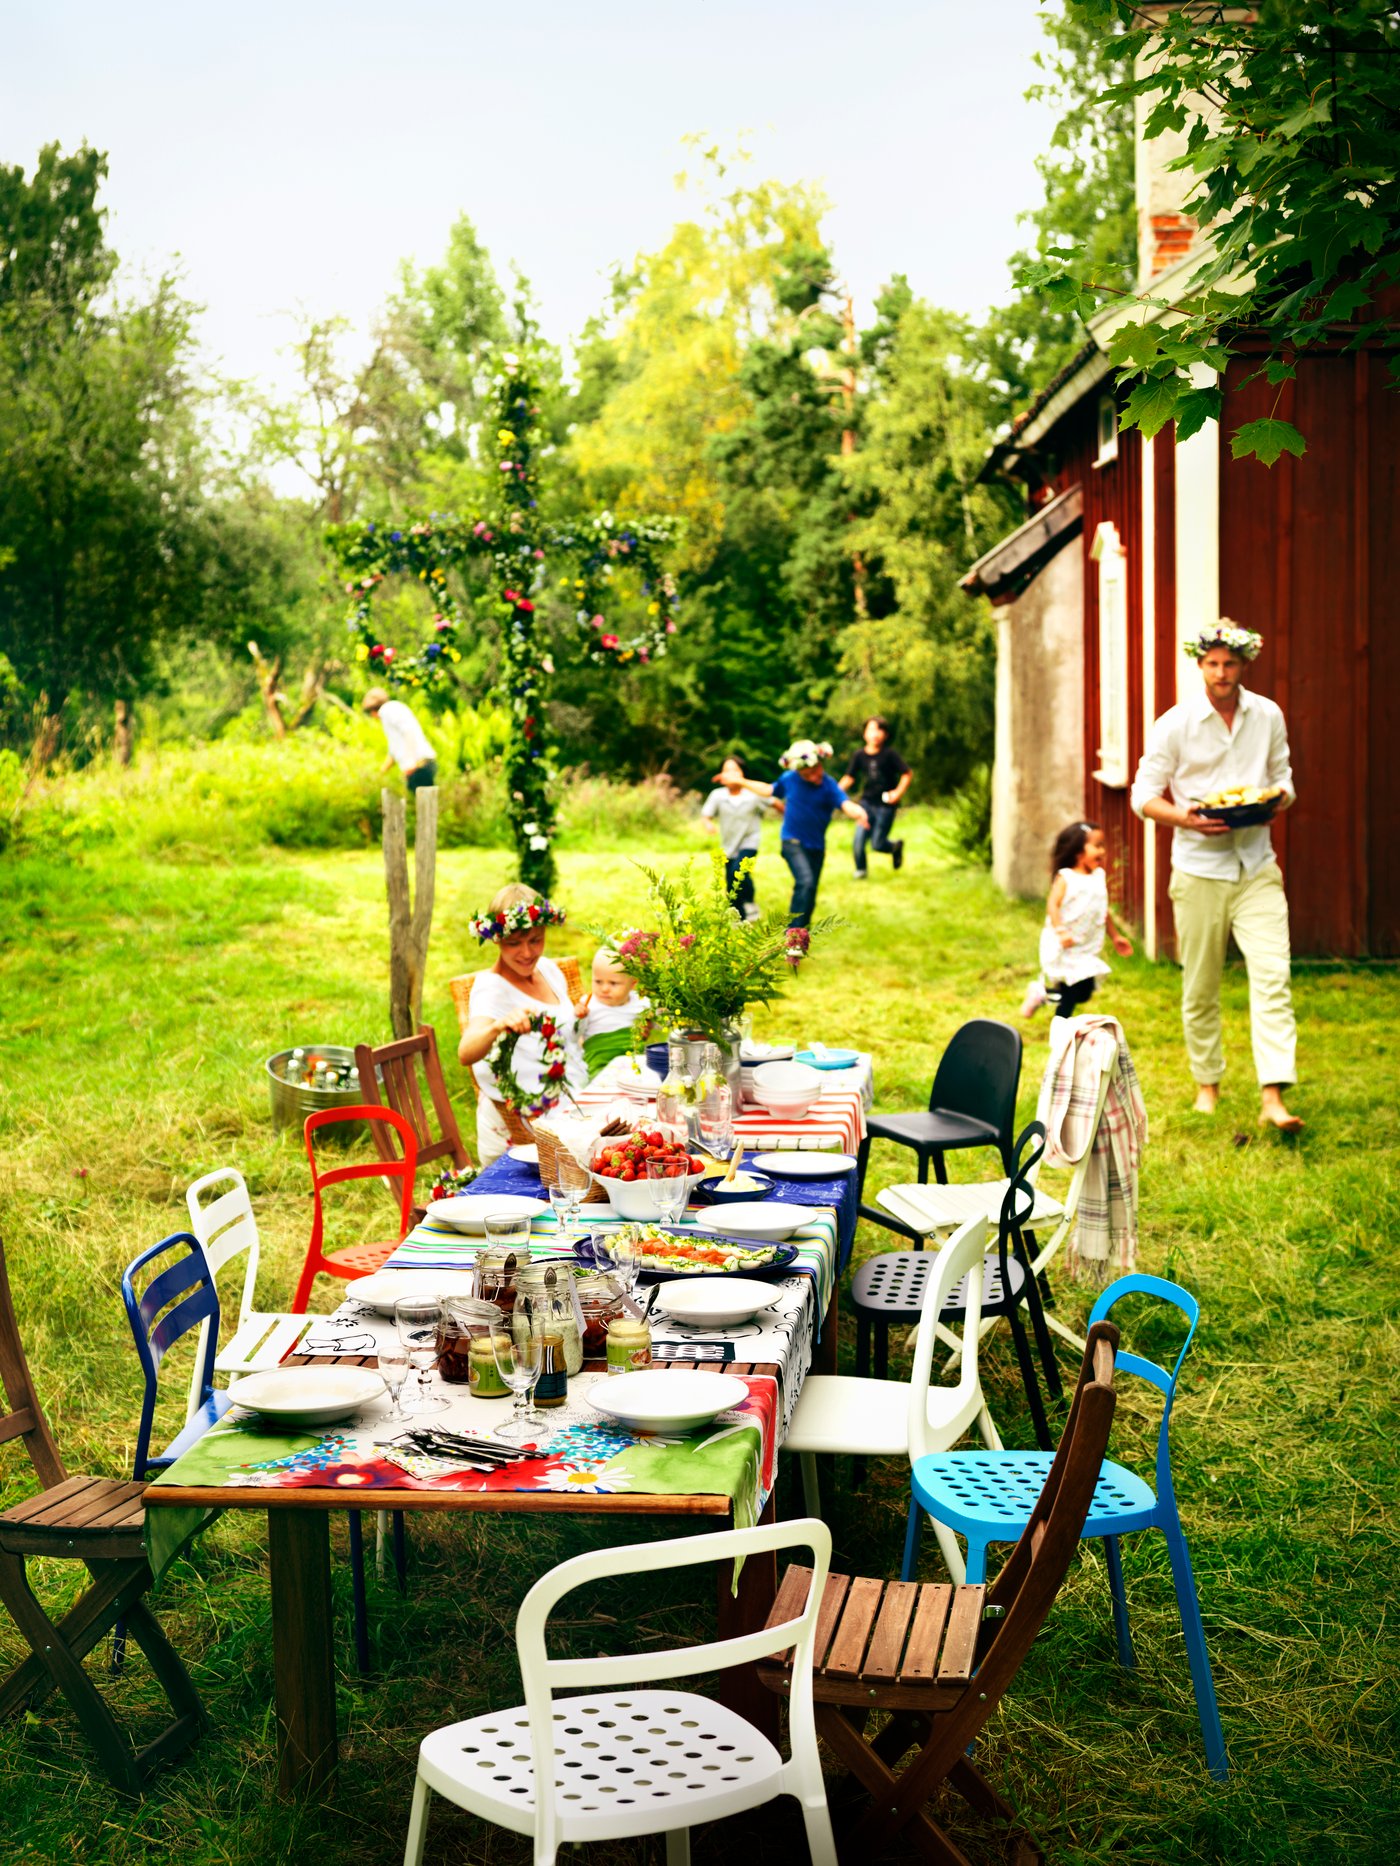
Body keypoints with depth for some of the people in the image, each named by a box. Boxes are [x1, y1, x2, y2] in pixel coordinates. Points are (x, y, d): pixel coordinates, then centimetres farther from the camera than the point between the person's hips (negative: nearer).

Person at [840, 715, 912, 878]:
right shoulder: (859, 755, 0)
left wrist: (898, 792, -16)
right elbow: (849, 778, 7)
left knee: (877, 844, -4)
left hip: (886, 805, -3)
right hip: (867, 802, 3)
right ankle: (860, 870, 13)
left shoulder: (889, 754, -9)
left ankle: (896, 848, 31)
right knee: (860, 837, -12)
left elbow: (907, 774, -4)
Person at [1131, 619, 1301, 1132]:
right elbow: (1144, 794, -1)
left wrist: (1277, 798, -9)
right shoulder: (1175, 723, -4)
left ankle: (1273, 1097, -14)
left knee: (1272, 977, -11)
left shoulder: (1268, 717, 5)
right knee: (1200, 987, 7)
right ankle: (1207, 1083, 26)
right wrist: (1185, 818, -19)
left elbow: (1283, 780, 16)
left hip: (1256, 866, 2)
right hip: (1199, 869, -1)